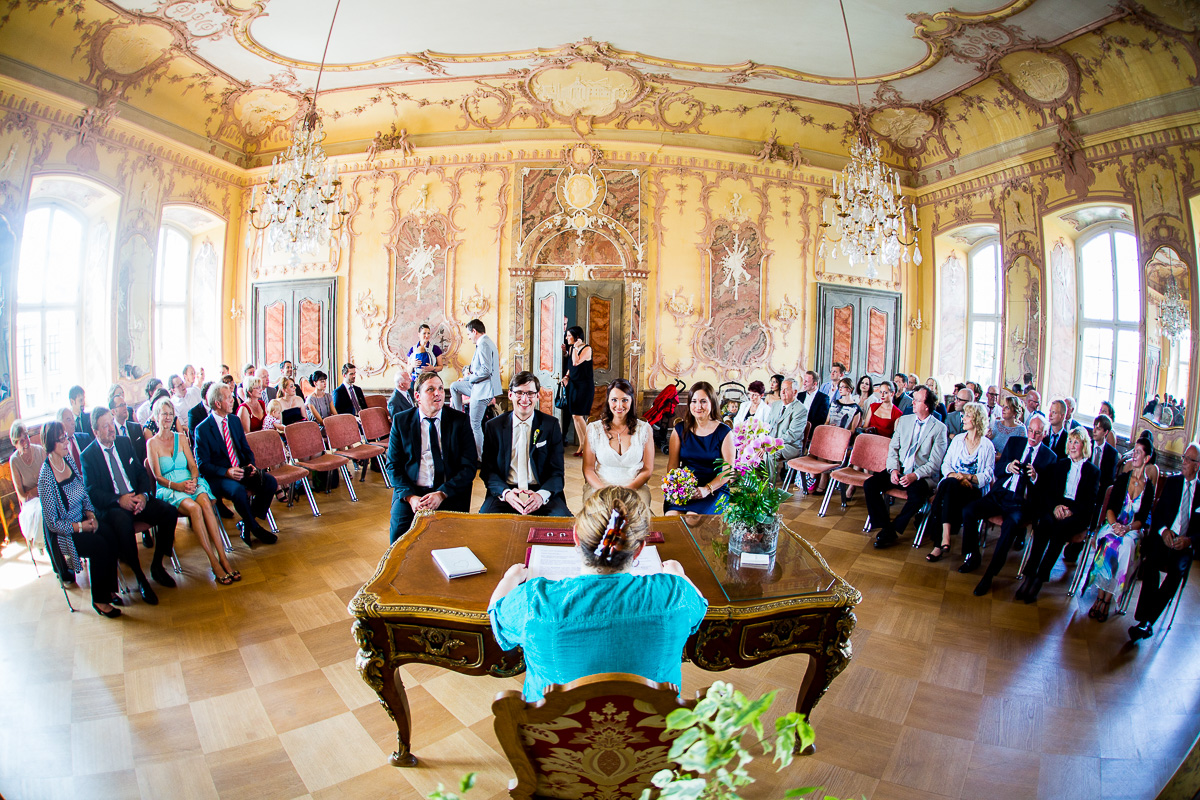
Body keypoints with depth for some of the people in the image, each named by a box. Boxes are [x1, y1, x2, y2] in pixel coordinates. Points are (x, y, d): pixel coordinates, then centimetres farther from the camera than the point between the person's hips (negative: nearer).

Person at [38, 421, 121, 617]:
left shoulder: (69, 460, 0)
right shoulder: (45, 477, -20)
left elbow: (85, 493, 11)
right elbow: (53, 523, -16)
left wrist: (91, 515, -3)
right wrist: (79, 527, -17)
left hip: (81, 522, 6)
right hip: (61, 533, -6)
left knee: (110, 538, -19)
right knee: (99, 545, -25)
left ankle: (110, 588, -2)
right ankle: (99, 600, -6)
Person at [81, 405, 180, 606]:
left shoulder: (124, 443, 10)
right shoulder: (88, 455, -3)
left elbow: (142, 472, 10)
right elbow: (92, 492, -8)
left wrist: (143, 495, -9)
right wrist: (119, 500, -23)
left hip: (137, 499, 5)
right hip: (110, 506, -5)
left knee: (169, 512, -20)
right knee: (123, 523, -37)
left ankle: (157, 565, -2)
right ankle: (140, 578, -21)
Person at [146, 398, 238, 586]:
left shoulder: (181, 438, 18)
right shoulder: (153, 443, 7)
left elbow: (193, 466, 11)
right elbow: (158, 476, 0)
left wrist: (193, 481, -10)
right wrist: (178, 486, -17)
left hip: (191, 483, 3)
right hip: (169, 489, -3)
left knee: (205, 502, -32)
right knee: (194, 508, -34)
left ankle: (223, 558, -37)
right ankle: (214, 563, -32)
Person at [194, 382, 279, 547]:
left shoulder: (235, 420, 10)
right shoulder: (202, 429, -8)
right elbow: (202, 465, -10)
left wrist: (250, 465, -5)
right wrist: (226, 472, -24)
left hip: (242, 470, 6)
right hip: (219, 476, -6)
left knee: (270, 482, -19)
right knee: (238, 490, -35)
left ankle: (246, 523, -4)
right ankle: (254, 528, -10)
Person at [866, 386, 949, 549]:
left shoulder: (939, 428, -3)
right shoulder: (904, 420, 11)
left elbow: (935, 463, -8)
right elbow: (893, 448, 11)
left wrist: (915, 475, -22)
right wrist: (893, 469, -7)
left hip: (922, 475, -5)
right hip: (899, 470, 5)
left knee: (916, 494, -36)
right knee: (869, 485, -18)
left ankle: (893, 529, -14)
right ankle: (885, 527, -10)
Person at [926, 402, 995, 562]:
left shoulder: (987, 445, 7)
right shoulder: (957, 439, 18)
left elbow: (988, 475, 1)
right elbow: (945, 465, 11)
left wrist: (968, 477, -15)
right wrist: (953, 475, -10)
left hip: (974, 489, -3)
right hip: (952, 485, 3)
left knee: (950, 485, -36)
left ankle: (942, 542, -40)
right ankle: (944, 542, -38)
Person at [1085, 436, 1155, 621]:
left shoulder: (1149, 487, 5)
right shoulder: (1123, 478, 8)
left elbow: (1143, 518, 1)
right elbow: (1110, 507, 2)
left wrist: (1128, 528, -18)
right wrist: (1114, 524, -16)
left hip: (1132, 530, -1)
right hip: (1114, 525, 1)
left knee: (1125, 544, -34)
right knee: (1110, 542, -32)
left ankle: (1107, 599, -28)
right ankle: (1100, 596, -29)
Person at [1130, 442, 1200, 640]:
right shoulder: (1172, 481, 13)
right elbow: (1157, 512, 9)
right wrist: (1163, 530, -9)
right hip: (1163, 538, 0)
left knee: (1177, 570, -27)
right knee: (1151, 562, -28)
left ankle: (1146, 621, -22)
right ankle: (1146, 621, -25)